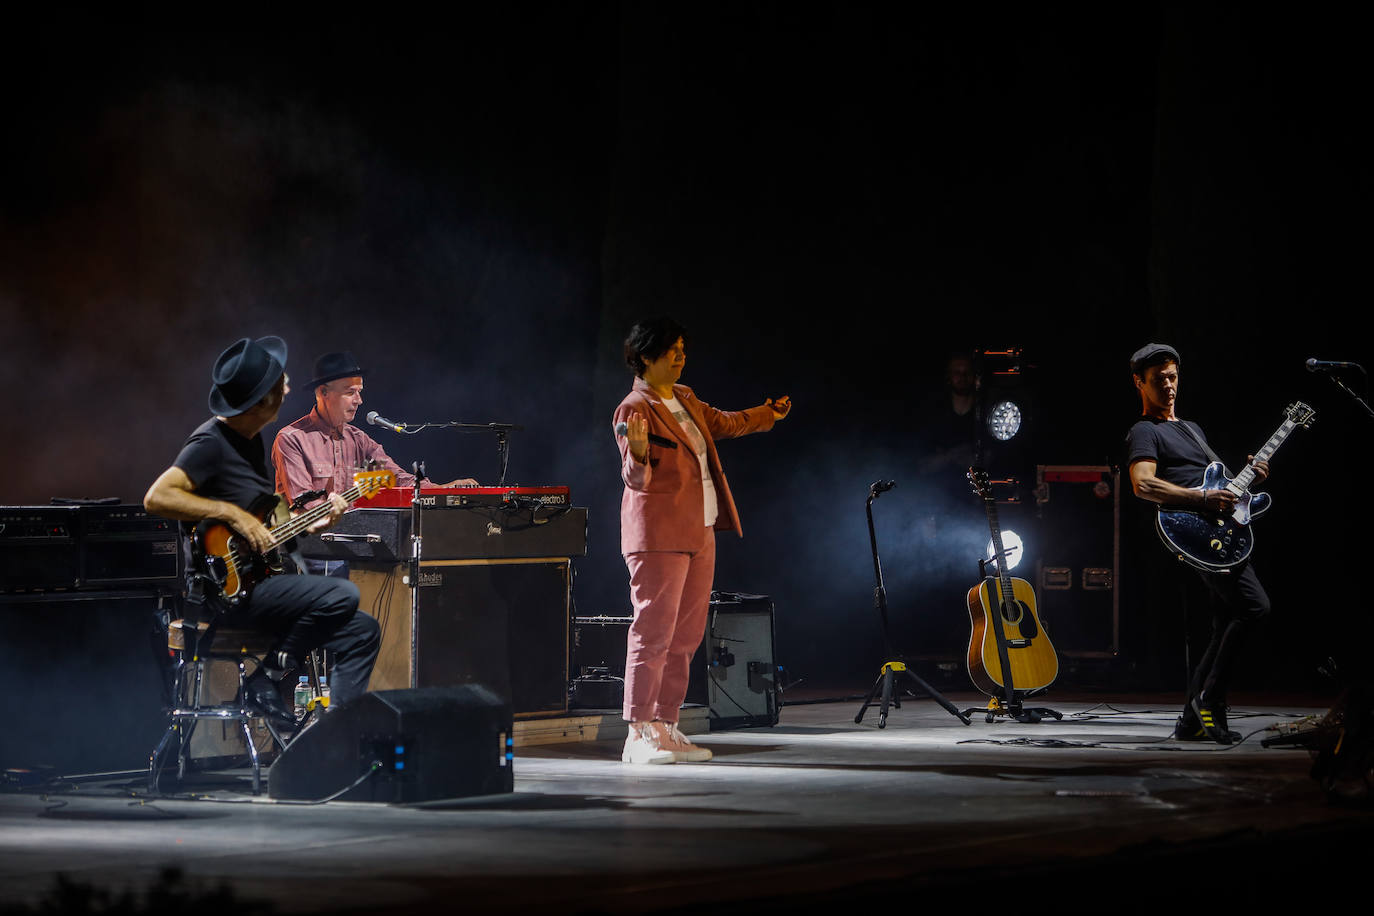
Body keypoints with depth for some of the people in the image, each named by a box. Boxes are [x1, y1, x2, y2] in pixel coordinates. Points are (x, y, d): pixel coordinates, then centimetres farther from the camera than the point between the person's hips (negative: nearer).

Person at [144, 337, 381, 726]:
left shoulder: (251, 439, 16)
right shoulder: (211, 443, -14)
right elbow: (157, 497, -25)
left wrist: (309, 523, 10)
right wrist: (232, 513, -24)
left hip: (254, 576, 10)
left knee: (362, 632, 2)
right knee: (342, 596, -22)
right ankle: (267, 678, -10)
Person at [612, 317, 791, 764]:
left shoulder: (685, 399, 13)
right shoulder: (635, 409, -12)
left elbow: (720, 422, 33)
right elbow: (636, 478, -18)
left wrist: (768, 415, 42)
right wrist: (638, 453, -39)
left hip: (699, 532, 9)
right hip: (659, 534, -9)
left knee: (687, 635, 9)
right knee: (654, 631, -12)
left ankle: (666, 727, 14)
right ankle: (638, 736, -12)